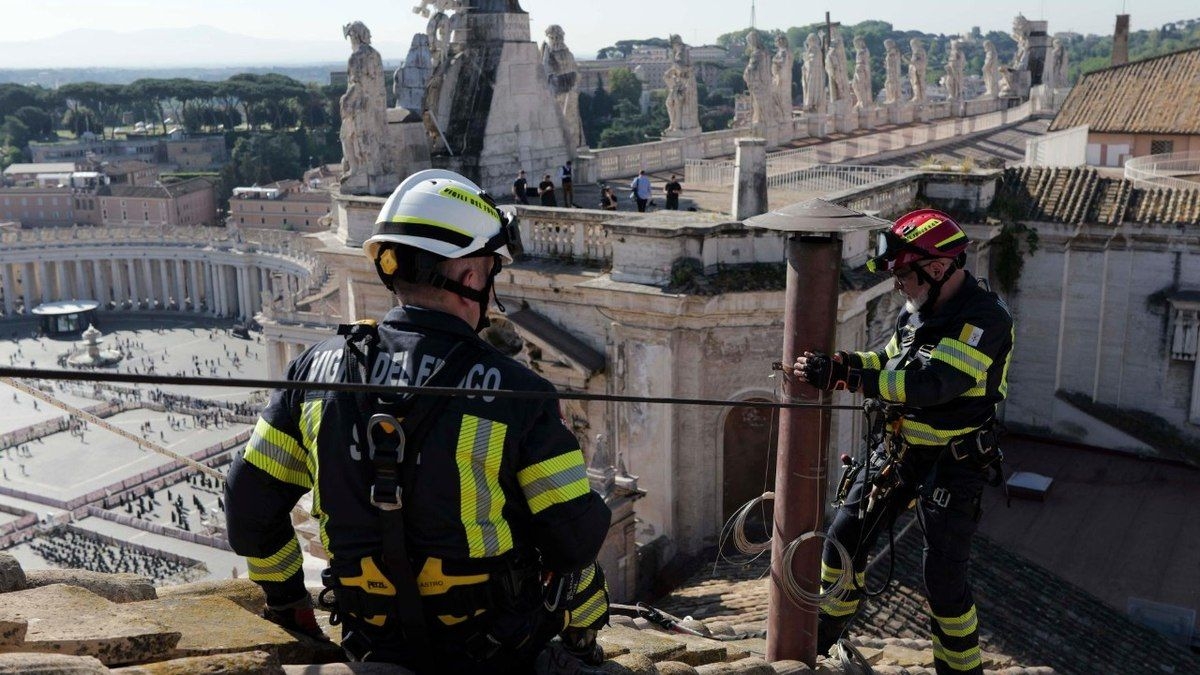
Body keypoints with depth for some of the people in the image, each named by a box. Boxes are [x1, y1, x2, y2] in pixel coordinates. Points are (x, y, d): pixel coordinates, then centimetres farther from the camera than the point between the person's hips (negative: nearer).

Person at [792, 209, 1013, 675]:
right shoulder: (918, 308, 5)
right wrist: (838, 362, -8)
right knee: (845, 537, 9)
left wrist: (842, 374, -36)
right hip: (898, 449, 8)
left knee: (943, 578, -3)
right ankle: (822, 635, 28)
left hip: (952, 464, -7)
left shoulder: (985, 318, -21)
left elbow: (930, 382, -32)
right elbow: (891, 363, 13)